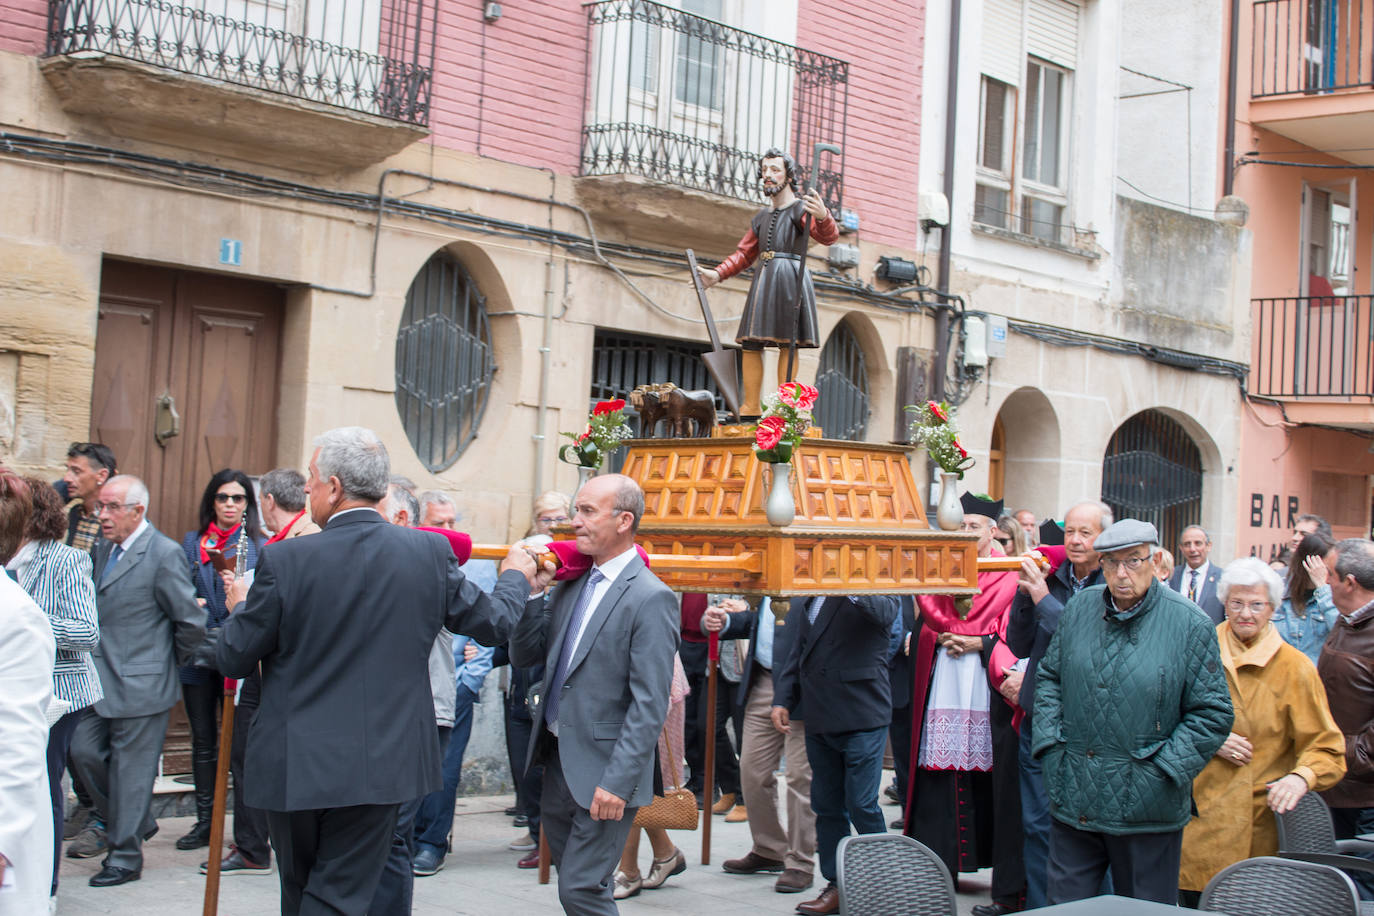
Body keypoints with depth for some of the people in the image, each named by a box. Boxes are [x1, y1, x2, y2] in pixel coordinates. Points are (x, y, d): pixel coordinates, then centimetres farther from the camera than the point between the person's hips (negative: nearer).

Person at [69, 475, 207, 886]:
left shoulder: (164, 554, -16)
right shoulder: (104, 547, 9)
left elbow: (192, 623, -13)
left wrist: (169, 661, -1)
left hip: (140, 683, -8)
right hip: (100, 678, 8)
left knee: (131, 768, 1)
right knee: (85, 751, 10)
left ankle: (125, 856, 14)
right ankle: (134, 822, 31)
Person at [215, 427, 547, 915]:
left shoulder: (285, 559, -13)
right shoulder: (430, 552, -6)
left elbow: (232, 659, -4)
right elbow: (494, 623, 7)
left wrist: (243, 607, 18)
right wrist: (516, 576, 29)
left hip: (295, 765, -1)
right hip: (380, 766, 1)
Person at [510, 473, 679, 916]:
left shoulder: (651, 599, -15)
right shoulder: (572, 585, 10)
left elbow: (650, 705, -19)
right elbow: (524, 655, 9)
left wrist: (618, 782, -22)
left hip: (603, 768, -8)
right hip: (558, 760, 8)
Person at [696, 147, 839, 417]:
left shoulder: (801, 208, 0)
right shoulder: (761, 218, 21)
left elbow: (829, 237, -17)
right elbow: (743, 253, 25)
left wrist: (823, 217, -40)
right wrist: (718, 274, 10)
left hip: (790, 279, -7)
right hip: (763, 279, 7)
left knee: (787, 343, -9)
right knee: (750, 343, 1)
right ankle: (750, 409, 4)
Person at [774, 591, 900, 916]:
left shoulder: (873, 590, -6)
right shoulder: (807, 599, 12)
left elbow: (885, 612, -28)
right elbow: (792, 649, 16)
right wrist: (782, 700, 7)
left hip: (862, 717, -6)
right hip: (818, 717, 6)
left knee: (861, 805, -5)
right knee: (826, 805, 10)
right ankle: (837, 886, 20)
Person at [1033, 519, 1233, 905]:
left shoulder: (1189, 624, -7)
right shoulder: (1079, 608, 6)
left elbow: (1212, 713, -5)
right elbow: (1049, 677, 16)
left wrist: (1162, 772, -12)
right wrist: (1050, 745, 3)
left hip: (1147, 812, -3)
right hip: (1073, 802, 3)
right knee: (1064, 905, 9)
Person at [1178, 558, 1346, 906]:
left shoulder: (1294, 667, -2)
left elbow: (1325, 747, -3)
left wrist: (1301, 777, -23)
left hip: (1258, 820, -2)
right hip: (1198, 815, 2)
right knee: (1195, 903, 4)